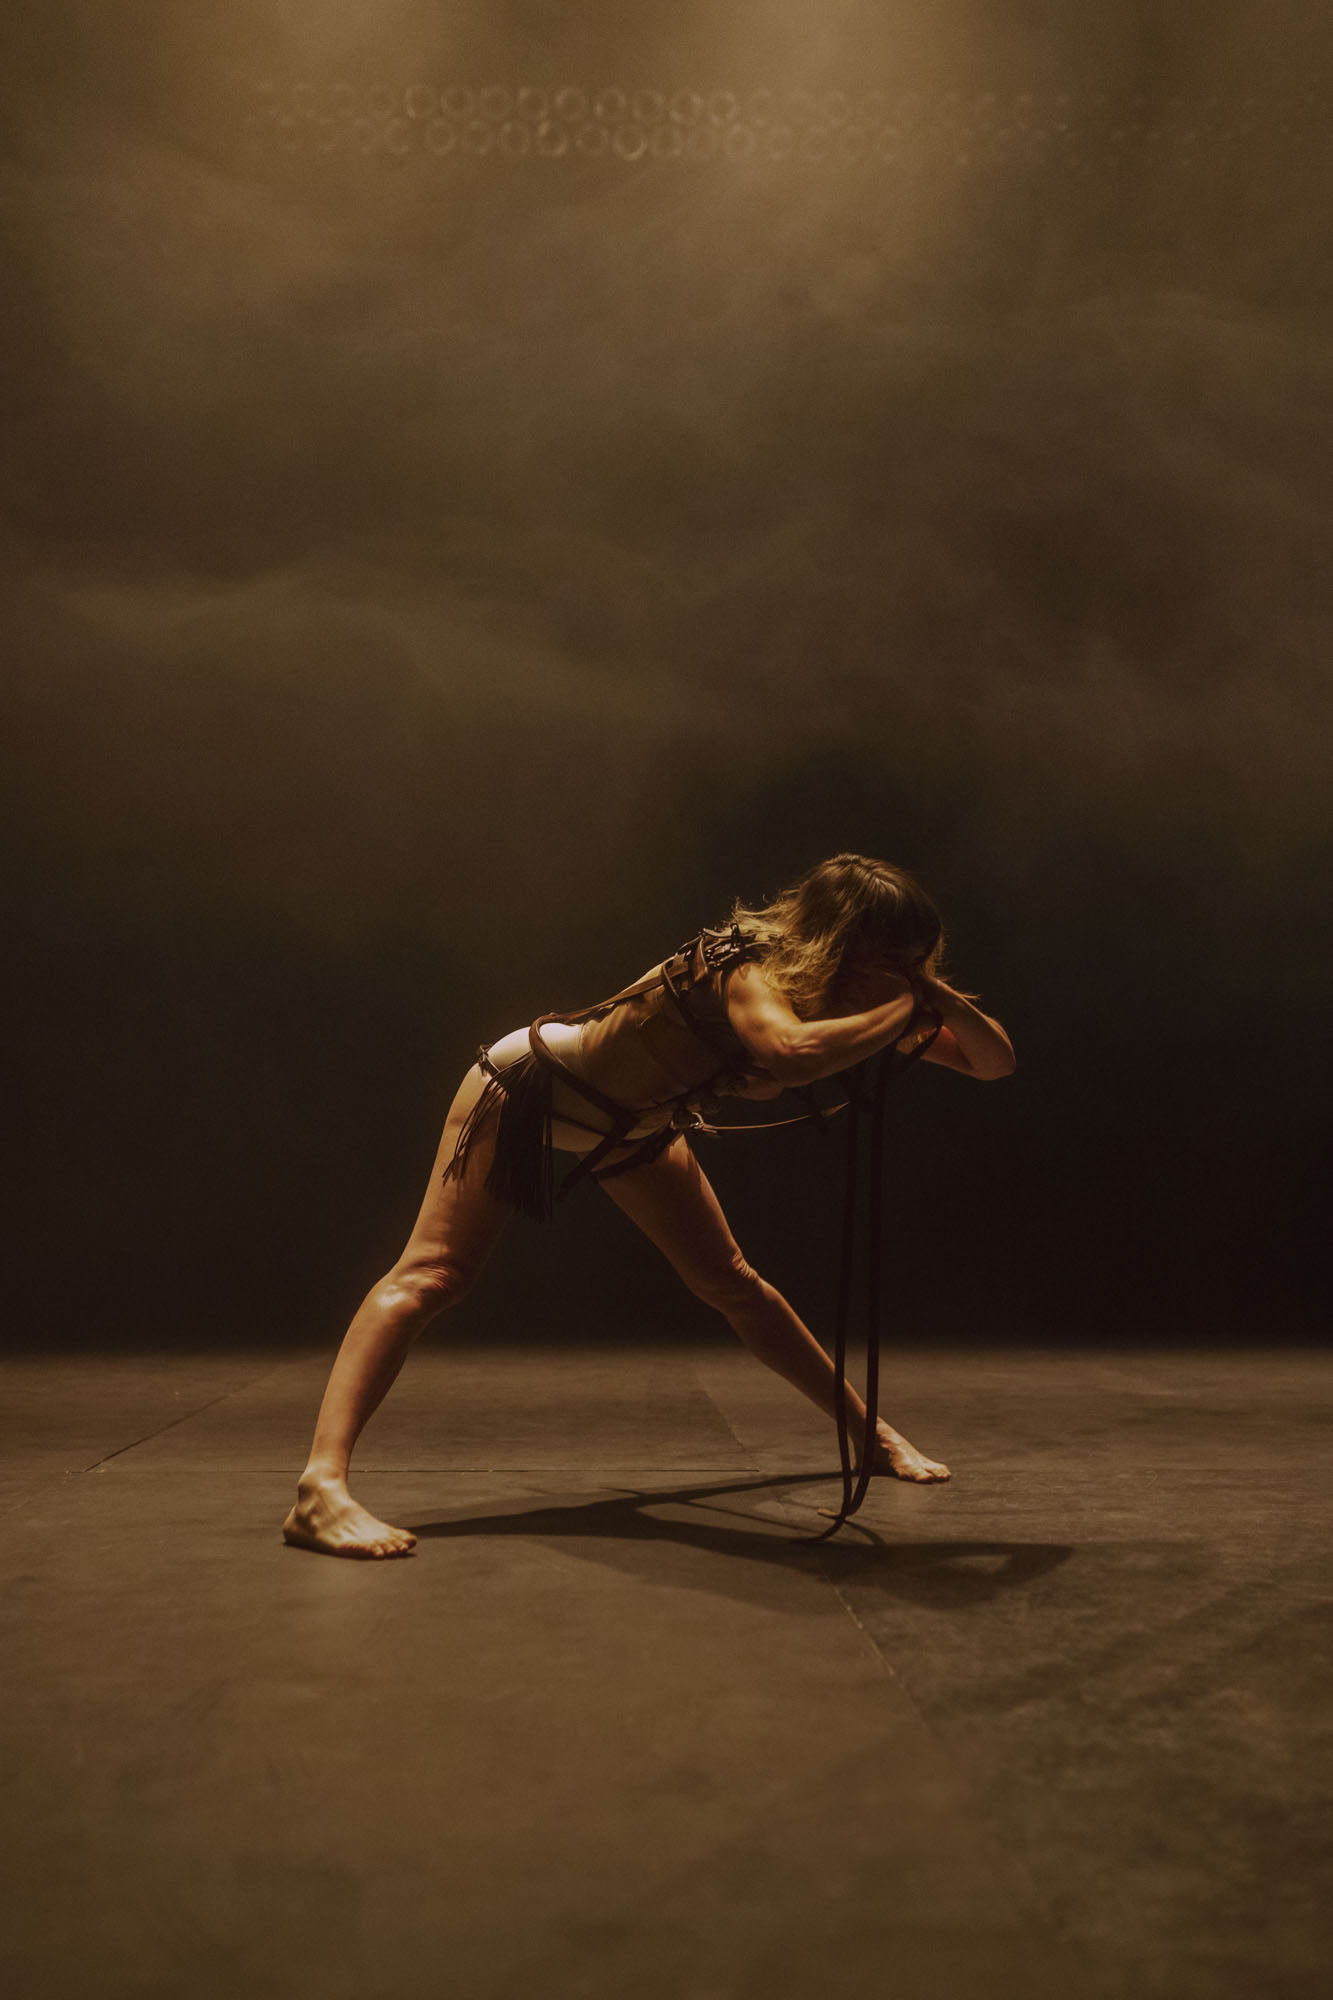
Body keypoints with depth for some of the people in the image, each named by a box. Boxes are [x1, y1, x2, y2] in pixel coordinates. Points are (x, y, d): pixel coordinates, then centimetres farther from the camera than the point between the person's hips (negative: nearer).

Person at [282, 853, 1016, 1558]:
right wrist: (909, 1006, -46)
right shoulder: (750, 970, -35)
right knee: (431, 1273, -19)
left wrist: (939, 999, -31)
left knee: (732, 1286, 14)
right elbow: (791, 1051, -60)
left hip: (632, 1124, 8)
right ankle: (321, 1485, -26)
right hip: (528, 1086, -7)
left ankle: (869, 1431, 29)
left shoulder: (851, 995, -13)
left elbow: (995, 1063, -11)